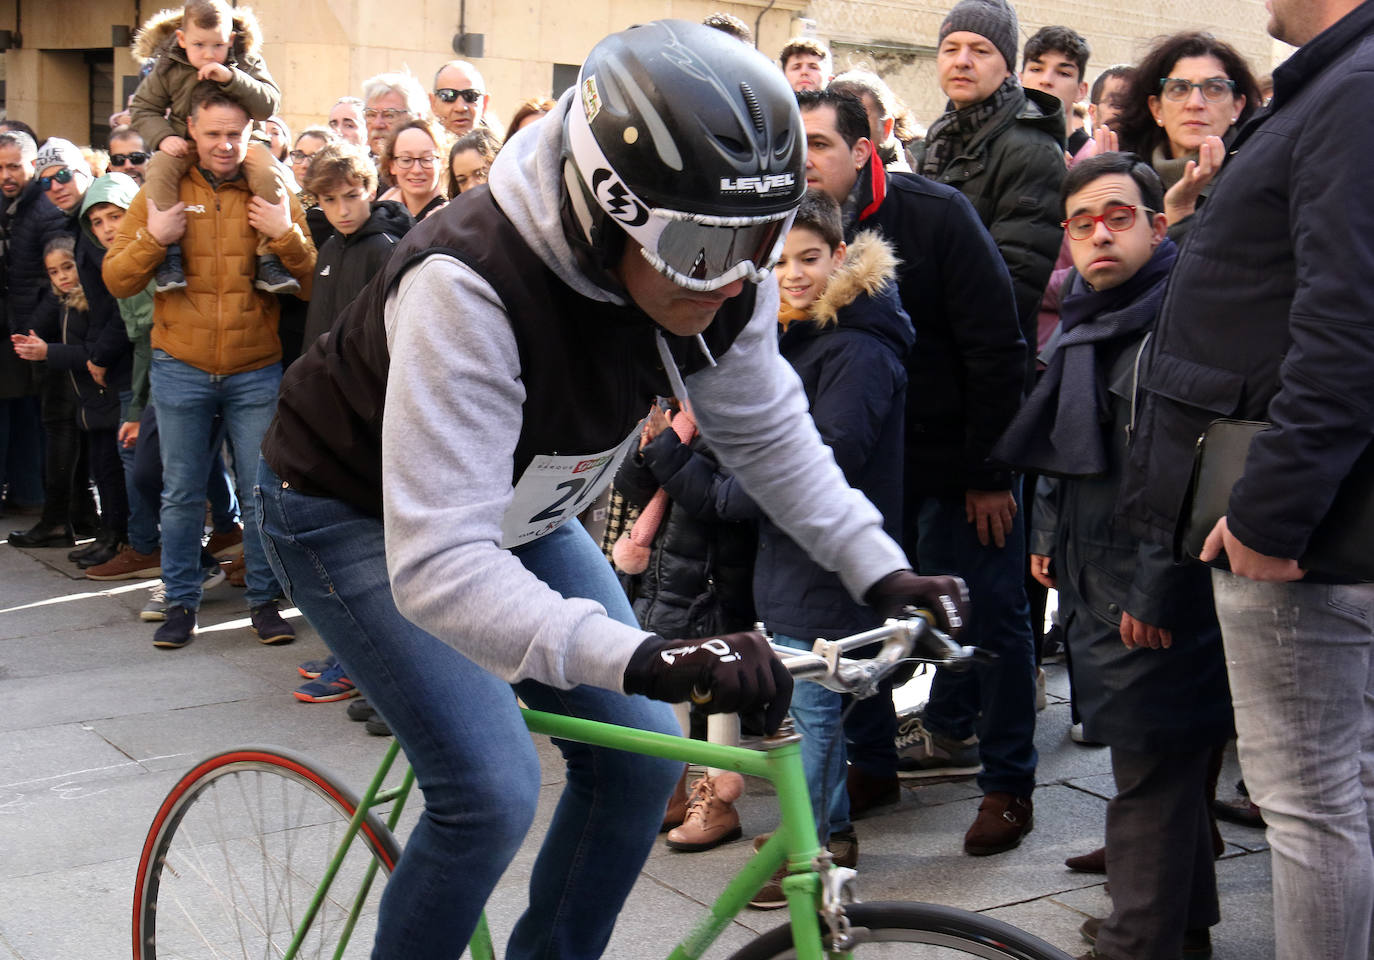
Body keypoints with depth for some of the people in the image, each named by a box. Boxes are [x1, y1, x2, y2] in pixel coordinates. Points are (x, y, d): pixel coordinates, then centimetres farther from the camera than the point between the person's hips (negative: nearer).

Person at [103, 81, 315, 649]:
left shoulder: (275, 196, 3)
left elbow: (314, 284, 0)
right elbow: (115, 280, 1)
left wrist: (287, 235, -15)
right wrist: (153, 238, -15)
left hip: (256, 372, 0)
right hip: (181, 372, 0)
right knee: (181, 494, 7)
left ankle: (264, 601, 17)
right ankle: (181, 603, 19)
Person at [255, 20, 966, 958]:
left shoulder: (721, 276, -20)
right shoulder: (470, 284, -40)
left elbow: (768, 430, -1)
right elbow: (438, 566, -45)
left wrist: (880, 567, -12)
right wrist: (643, 657, -56)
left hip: (519, 510, 7)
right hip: (358, 509, -6)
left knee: (641, 757, -1)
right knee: (492, 791, -18)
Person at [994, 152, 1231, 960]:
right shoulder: (1088, 320, 14)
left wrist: (1155, 590, -22)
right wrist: (1050, 536, 20)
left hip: (1155, 595, -10)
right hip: (1097, 580, 10)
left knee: (1152, 767, -2)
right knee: (1166, 764, 19)